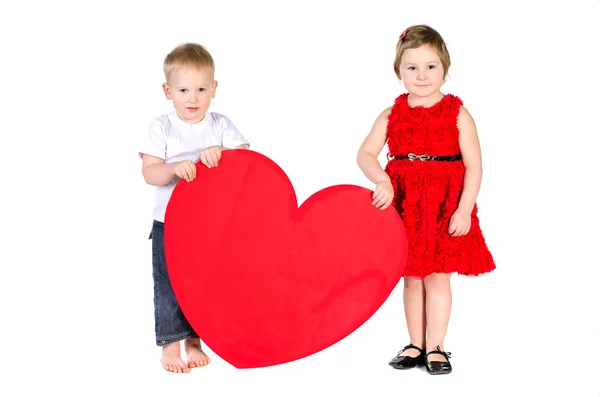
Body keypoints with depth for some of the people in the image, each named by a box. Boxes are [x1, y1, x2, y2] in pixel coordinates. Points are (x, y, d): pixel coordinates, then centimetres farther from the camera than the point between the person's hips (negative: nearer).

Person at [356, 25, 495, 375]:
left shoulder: (458, 114, -5)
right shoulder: (392, 116, 3)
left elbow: (473, 166, -8)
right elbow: (365, 154, -1)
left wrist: (464, 210, -16)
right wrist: (381, 180, -20)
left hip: (445, 206, -3)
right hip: (403, 204, 3)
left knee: (437, 276, 1)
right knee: (412, 276, 10)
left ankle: (435, 347, 12)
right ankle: (415, 345, 21)